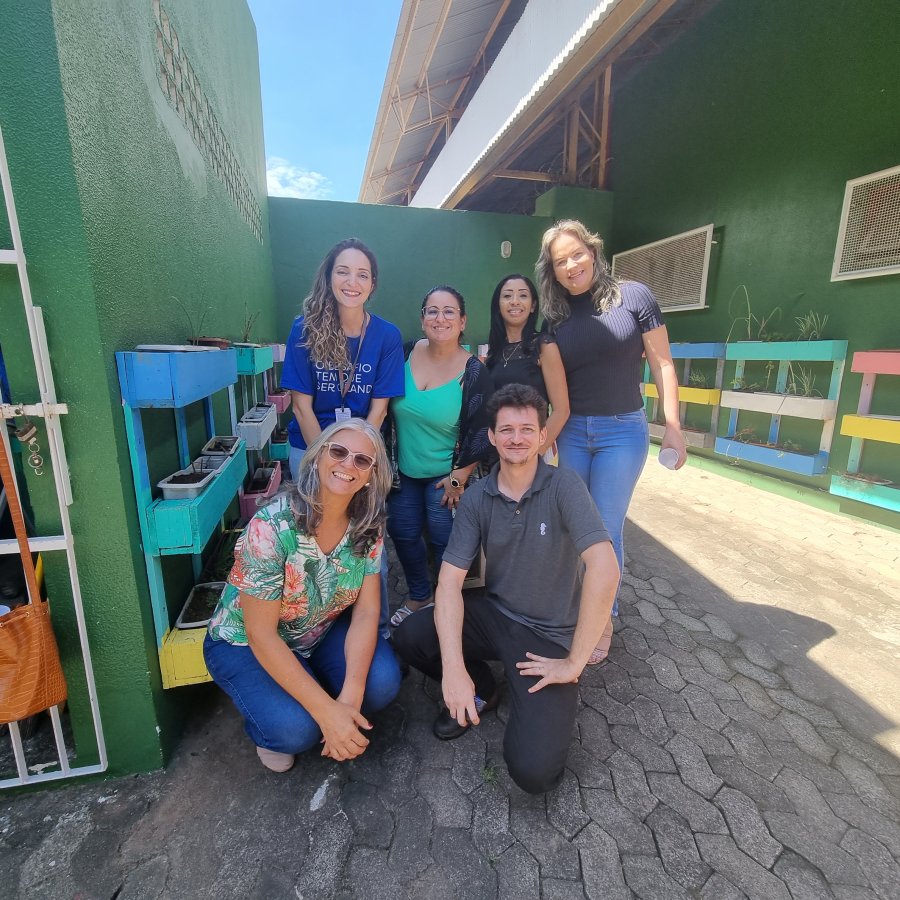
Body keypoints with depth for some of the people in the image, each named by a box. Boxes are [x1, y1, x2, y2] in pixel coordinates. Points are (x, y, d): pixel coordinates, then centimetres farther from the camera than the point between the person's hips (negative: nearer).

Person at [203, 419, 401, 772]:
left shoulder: (368, 527, -15)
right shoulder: (271, 526, -30)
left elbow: (365, 614, -14)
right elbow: (262, 635, -26)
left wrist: (350, 697, -28)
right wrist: (327, 710, -29)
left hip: (322, 634, 4)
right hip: (245, 644, -3)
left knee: (382, 682, -20)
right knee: (296, 729, -26)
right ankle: (269, 732, 10)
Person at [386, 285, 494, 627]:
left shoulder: (473, 372, -15)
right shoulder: (405, 353, -5)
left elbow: (481, 434, -11)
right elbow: (383, 407, 6)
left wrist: (458, 477, -11)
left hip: (444, 475, -4)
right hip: (402, 471, 4)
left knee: (444, 541, 4)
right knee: (402, 533, 13)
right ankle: (419, 596, 39)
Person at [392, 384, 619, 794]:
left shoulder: (564, 486, -18)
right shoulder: (477, 498, -7)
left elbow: (604, 569, -29)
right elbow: (450, 579, -12)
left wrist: (575, 662, -24)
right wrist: (453, 667, -22)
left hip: (550, 635, -3)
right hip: (494, 614, 4)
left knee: (532, 769, -19)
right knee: (407, 637, -18)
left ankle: (542, 704, 16)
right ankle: (480, 690, 12)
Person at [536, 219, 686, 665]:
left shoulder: (633, 295, -5)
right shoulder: (554, 316, 5)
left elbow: (661, 364, -4)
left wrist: (672, 426, -8)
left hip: (622, 431, -3)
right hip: (571, 432, 4)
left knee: (605, 528, 0)